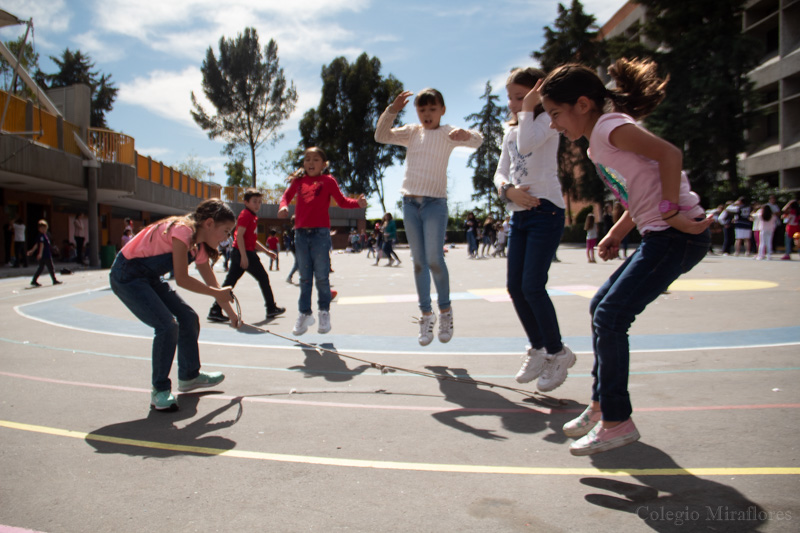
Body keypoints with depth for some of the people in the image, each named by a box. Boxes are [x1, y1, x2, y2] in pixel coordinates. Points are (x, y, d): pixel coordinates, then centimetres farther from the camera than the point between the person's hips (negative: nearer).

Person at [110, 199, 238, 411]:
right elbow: (182, 280, -26)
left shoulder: (199, 246, 2)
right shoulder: (182, 230, -26)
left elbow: (212, 284, 11)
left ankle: (189, 376, 27)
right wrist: (216, 293, -17)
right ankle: (159, 391, -5)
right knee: (168, 325, -20)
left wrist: (232, 315, 13)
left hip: (150, 278, 10)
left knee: (188, 318, 9)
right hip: (126, 276, -10)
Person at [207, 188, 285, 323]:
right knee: (263, 278, 3)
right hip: (245, 253, -9)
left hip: (238, 254, 9)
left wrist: (266, 251, 23)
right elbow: (239, 236, -19)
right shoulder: (245, 215, -10)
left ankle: (215, 311, 5)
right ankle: (271, 309, 13)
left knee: (229, 282, 6)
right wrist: (244, 256, -23)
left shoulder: (253, 217, 19)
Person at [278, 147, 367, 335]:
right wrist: (283, 206, 1)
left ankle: (324, 313, 15)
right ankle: (305, 314, 20)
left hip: (320, 233, -3)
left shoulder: (328, 180, 4)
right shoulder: (298, 180, 12)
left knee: (321, 276, -1)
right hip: (301, 234, 3)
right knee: (304, 277, 9)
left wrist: (358, 203, -13)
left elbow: (341, 201, 5)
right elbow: (287, 195, 23)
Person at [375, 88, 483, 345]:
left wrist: (466, 134, -37)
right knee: (418, 262, 6)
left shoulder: (447, 132, 2)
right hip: (410, 202, 4)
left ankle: (445, 309, 9)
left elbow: (477, 141, -14)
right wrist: (392, 110, -9)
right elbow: (381, 136, 4)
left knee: (434, 259, -12)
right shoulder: (412, 132, 12)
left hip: (435, 202, -4)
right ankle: (426, 314, 15)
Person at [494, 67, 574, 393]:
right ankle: (538, 348, 21)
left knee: (532, 286, -13)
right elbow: (500, 172, 11)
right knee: (514, 287, 4)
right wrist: (508, 191, -10)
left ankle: (558, 353, 4)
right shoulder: (511, 131, 20)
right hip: (519, 214, 8)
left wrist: (528, 109, -10)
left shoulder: (547, 120, -1)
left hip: (545, 210, -7)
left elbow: (528, 143, -23)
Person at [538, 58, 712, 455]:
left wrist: (670, 212, -20)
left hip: (678, 235, -10)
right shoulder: (597, 144, 17)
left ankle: (617, 422, 0)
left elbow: (670, 154, -22)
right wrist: (615, 235, 13)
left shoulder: (609, 126, -11)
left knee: (611, 317, -11)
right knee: (601, 308, 12)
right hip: (660, 235, 10)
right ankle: (601, 405, 23)